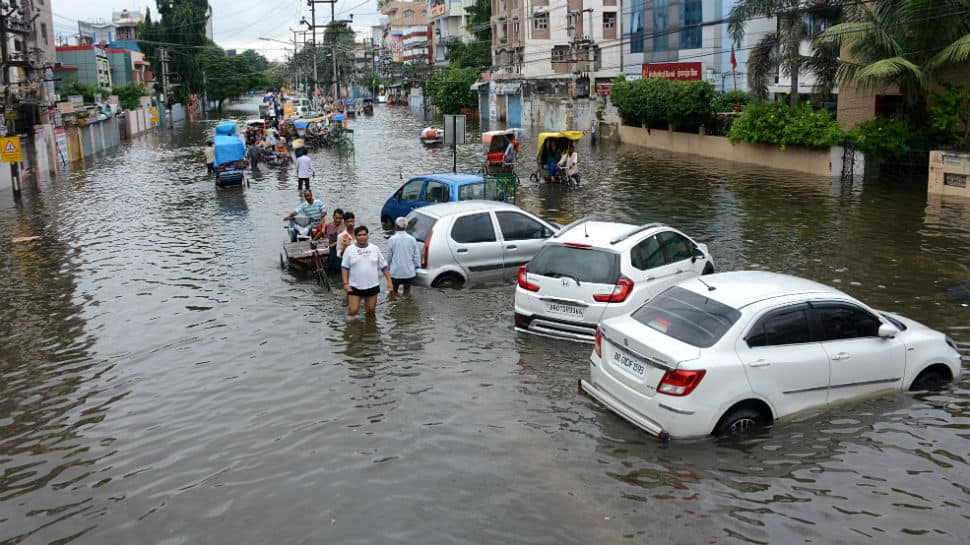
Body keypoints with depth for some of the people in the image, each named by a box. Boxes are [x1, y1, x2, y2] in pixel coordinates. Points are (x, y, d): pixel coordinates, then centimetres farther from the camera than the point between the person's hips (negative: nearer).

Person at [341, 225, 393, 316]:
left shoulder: (375, 249, 3)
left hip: (372, 286, 2)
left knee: (371, 312, 7)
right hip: (354, 286, -2)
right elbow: (344, 268, -1)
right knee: (352, 311, -8)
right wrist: (345, 283, -9)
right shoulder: (349, 250, -1)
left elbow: (384, 266, 7)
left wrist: (389, 280, 0)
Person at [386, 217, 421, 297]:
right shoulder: (412, 239, -3)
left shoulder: (392, 240, -10)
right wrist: (416, 268, 11)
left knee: (393, 292, 12)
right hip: (409, 272, 2)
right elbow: (416, 255, 1)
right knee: (407, 291, 15)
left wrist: (388, 268, 13)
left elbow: (389, 256, -3)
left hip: (396, 272, -2)